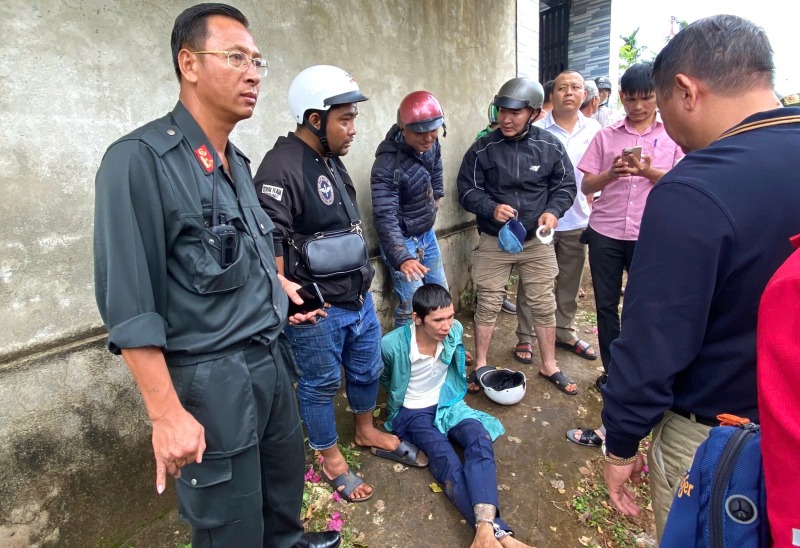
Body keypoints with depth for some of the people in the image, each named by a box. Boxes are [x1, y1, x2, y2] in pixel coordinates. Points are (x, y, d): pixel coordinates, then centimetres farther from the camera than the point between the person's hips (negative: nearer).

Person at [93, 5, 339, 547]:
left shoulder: (236, 162, 8)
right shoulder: (140, 160, -17)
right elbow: (128, 303, -19)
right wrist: (167, 414, -19)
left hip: (270, 360, 8)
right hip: (212, 379, -7)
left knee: (287, 473, 27)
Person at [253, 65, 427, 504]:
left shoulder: (331, 159, 10)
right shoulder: (280, 168, -20)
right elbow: (269, 244, -22)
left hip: (358, 295, 9)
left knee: (367, 369, 22)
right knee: (320, 384, 12)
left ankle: (367, 432, 48)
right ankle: (331, 459, 35)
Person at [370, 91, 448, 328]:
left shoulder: (430, 144, -7)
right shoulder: (388, 163, -30)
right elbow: (385, 217, -35)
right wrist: (402, 258, -44)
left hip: (427, 233, 8)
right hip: (403, 239, -8)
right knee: (412, 306, -7)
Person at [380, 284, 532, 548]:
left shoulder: (455, 330, -13)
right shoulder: (392, 345, -23)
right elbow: (384, 380, 2)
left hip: (448, 402, 3)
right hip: (413, 412, -3)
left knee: (480, 441, -29)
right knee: (449, 464, -29)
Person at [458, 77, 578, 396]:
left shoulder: (550, 147, -3)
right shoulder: (483, 148, -7)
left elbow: (565, 186, 5)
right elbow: (466, 190, -3)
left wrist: (553, 210, -15)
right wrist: (491, 208, -20)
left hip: (537, 241, 2)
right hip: (493, 241, -1)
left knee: (544, 305, 11)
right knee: (487, 305, 6)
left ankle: (549, 366, 30)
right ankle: (480, 366, 25)